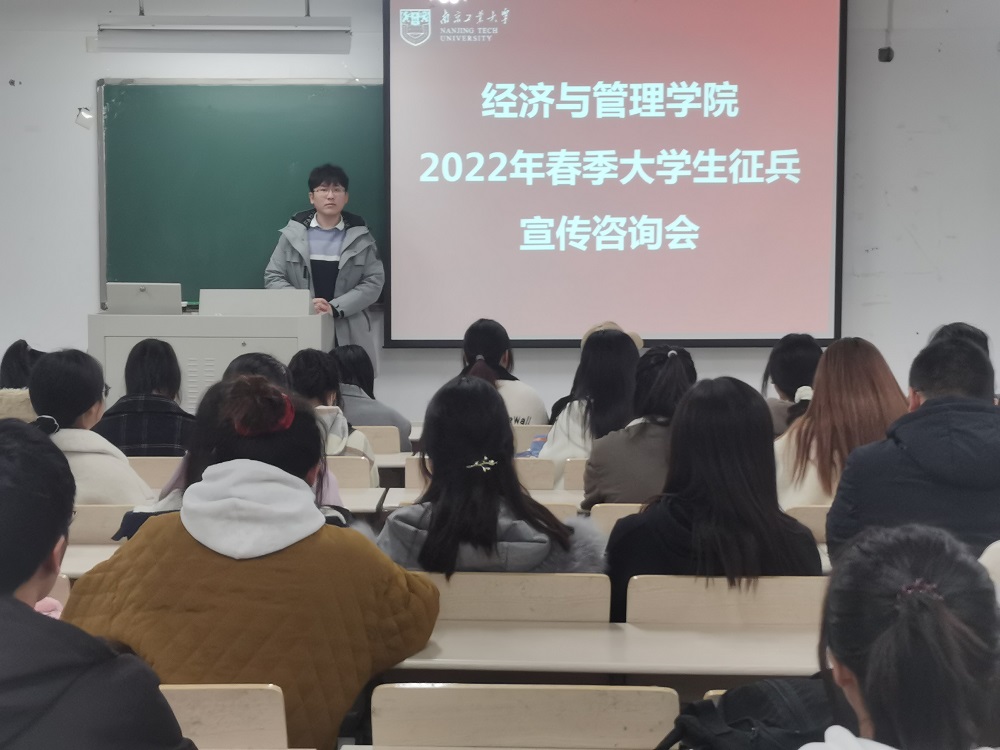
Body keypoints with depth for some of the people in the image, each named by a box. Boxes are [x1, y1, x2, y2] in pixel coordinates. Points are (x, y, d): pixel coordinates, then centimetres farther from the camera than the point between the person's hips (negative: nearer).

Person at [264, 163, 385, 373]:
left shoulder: (360, 235, 5)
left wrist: (335, 308, -13)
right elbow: (273, 277, 6)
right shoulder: (294, 232, 5)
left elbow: (374, 281, 1)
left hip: (349, 335, 0)